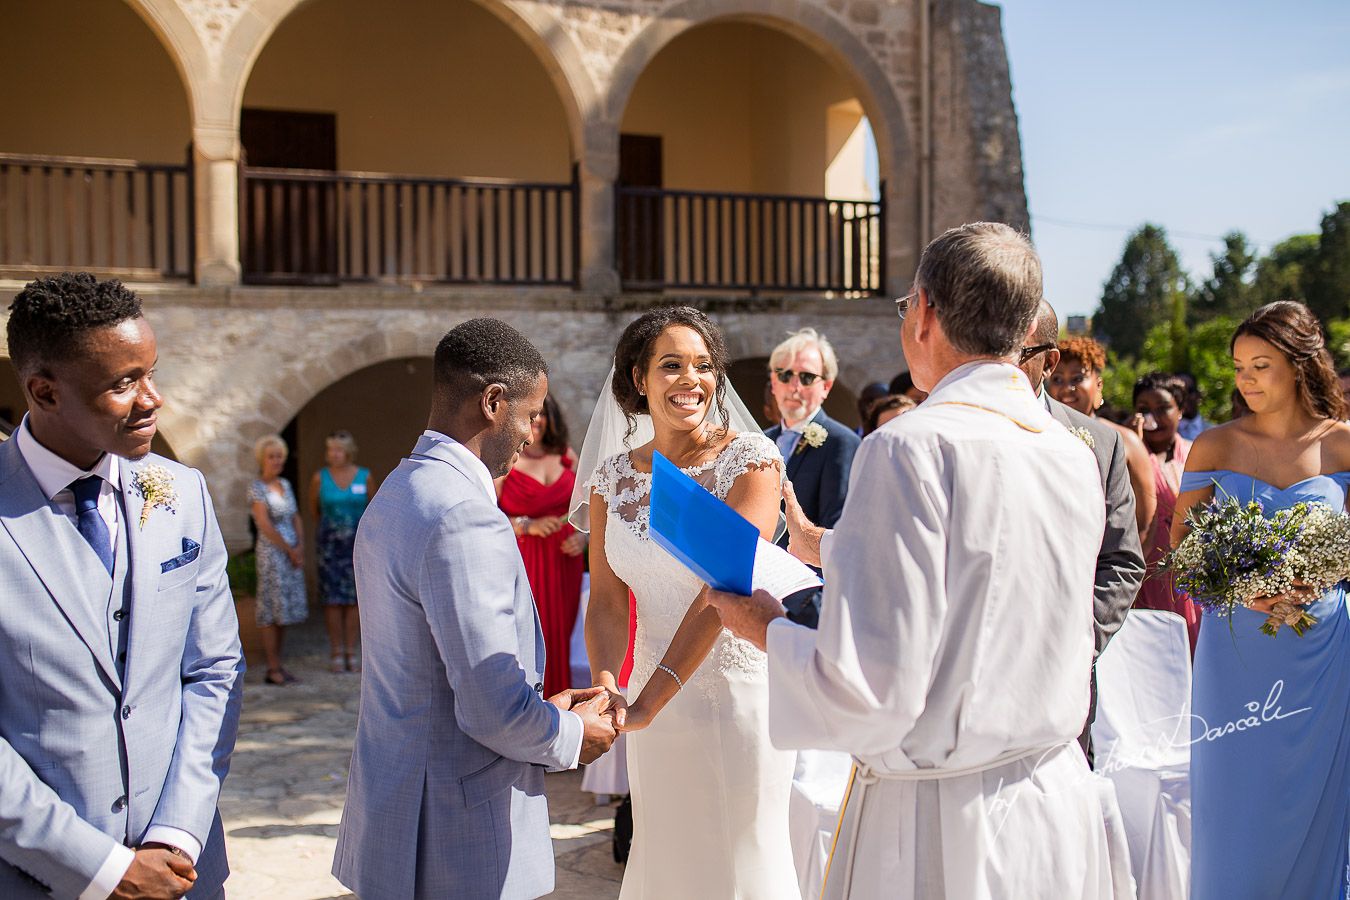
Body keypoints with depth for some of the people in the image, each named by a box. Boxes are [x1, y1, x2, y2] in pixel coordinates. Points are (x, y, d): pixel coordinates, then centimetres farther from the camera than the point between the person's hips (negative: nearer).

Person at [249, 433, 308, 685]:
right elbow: (265, 525, -14)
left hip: (291, 554, 7)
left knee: (286, 609, 8)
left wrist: (300, 547, 0)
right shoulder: (256, 488, -8)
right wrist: (289, 550, -10)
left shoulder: (285, 485, 13)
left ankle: (278, 667, 13)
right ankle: (273, 669, 0)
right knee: (272, 612, -4)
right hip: (271, 553, -7)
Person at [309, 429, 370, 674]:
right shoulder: (320, 477, -2)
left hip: (357, 542, 0)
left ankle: (352, 653, 9)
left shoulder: (365, 477, -1)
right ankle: (337, 654, 6)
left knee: (354, 598, 2)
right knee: (333, 598, 0)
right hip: (329, 543, 0)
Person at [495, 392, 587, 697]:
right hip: (522, 564, -4)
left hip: (564, 564, 5)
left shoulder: (565, 455, 10)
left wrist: (583, 536, 0)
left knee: (559, 640, 7)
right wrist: (527, 526, -20)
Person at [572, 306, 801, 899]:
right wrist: (606, 689, -21)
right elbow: (607, 600, -1)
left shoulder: (750, 457, -12)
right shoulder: (612, 477, 1)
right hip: (656, 697, 4)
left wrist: (645, 703, -28)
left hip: (740, 693, -4)